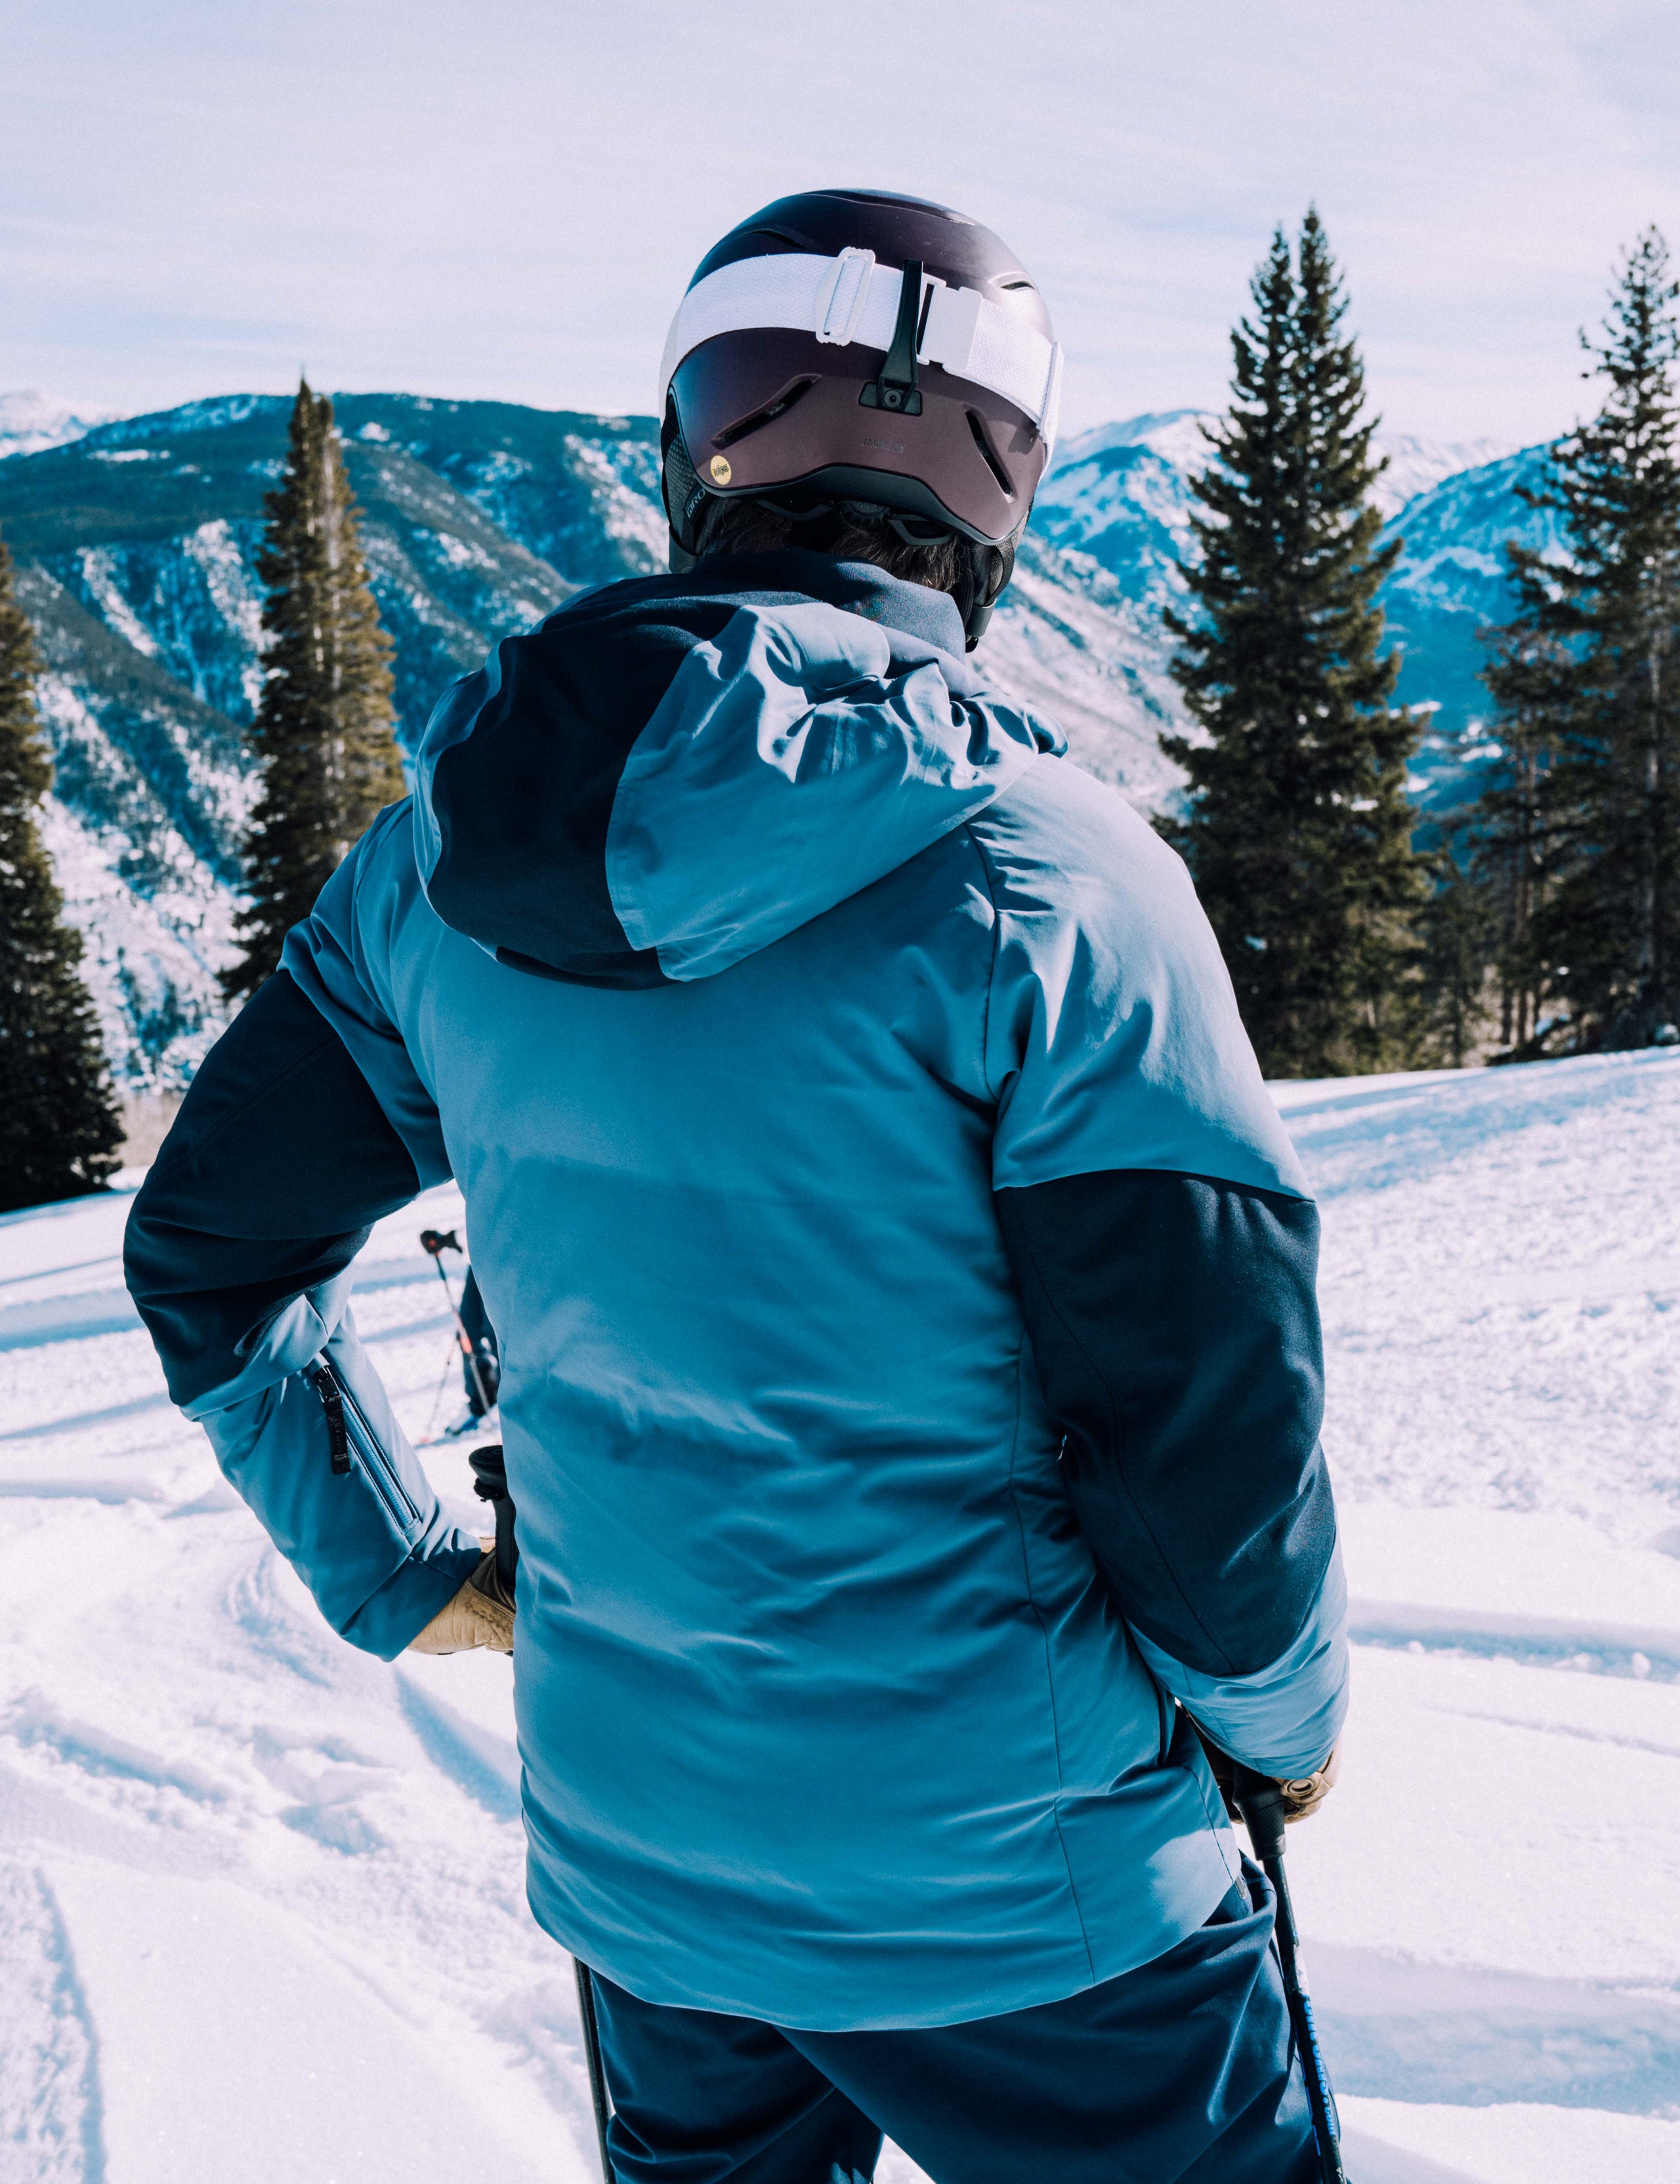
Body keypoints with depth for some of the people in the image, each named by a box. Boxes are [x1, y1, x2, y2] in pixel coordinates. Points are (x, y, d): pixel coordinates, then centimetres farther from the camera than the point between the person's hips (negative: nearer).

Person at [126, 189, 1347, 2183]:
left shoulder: (441, 853, -5)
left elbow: (208, 1251, 5)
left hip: (633, 1859, 5)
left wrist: (395, 1576, 15)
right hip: (1010, 1889, -4)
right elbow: (1212, 1433, -18)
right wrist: (1287, 1712, 2)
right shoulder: (1053, 877, -21)